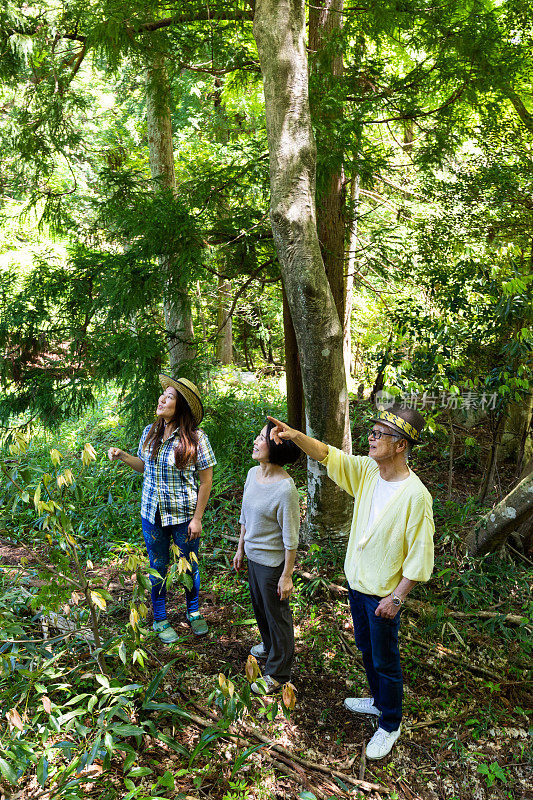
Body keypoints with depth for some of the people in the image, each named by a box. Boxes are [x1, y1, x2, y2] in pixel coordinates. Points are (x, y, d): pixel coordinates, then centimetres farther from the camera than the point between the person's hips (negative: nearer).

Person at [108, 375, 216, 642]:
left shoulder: (196, 438, -16)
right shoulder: (150, 433, -1)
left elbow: (206, 481, -11)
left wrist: (197, 518, -11)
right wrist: (122, 456, -2)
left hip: (184, 516, -3)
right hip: (152, 514, 4)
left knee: (189, 567, 13)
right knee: (157, 568, 15)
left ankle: (193, 612, 39)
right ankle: (160, 620, 34)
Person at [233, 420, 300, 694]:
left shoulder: (285, 489, -28)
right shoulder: (253, 473, -4)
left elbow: (291, 539, -21)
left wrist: (287, 575, -16)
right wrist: (240, 549, 15)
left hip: (272, 561, -8)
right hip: (253, 555, 8)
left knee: (276, 612, 11)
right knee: (259, 605, 27)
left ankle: (277, 672, 31)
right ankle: (269, 645, 54)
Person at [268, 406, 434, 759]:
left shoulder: (415, 495, -26)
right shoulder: (366, 471, -7)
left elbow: (420, 556, -21)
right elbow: (327, 454, -6)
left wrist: (396, 598, -18)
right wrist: (295, 435, -24)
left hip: (384, 594, -7)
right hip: (357, 582, 7)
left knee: (385, 660, 12)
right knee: (366, 648, 26)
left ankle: (390, 724, 34)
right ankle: (380, 700, 50)